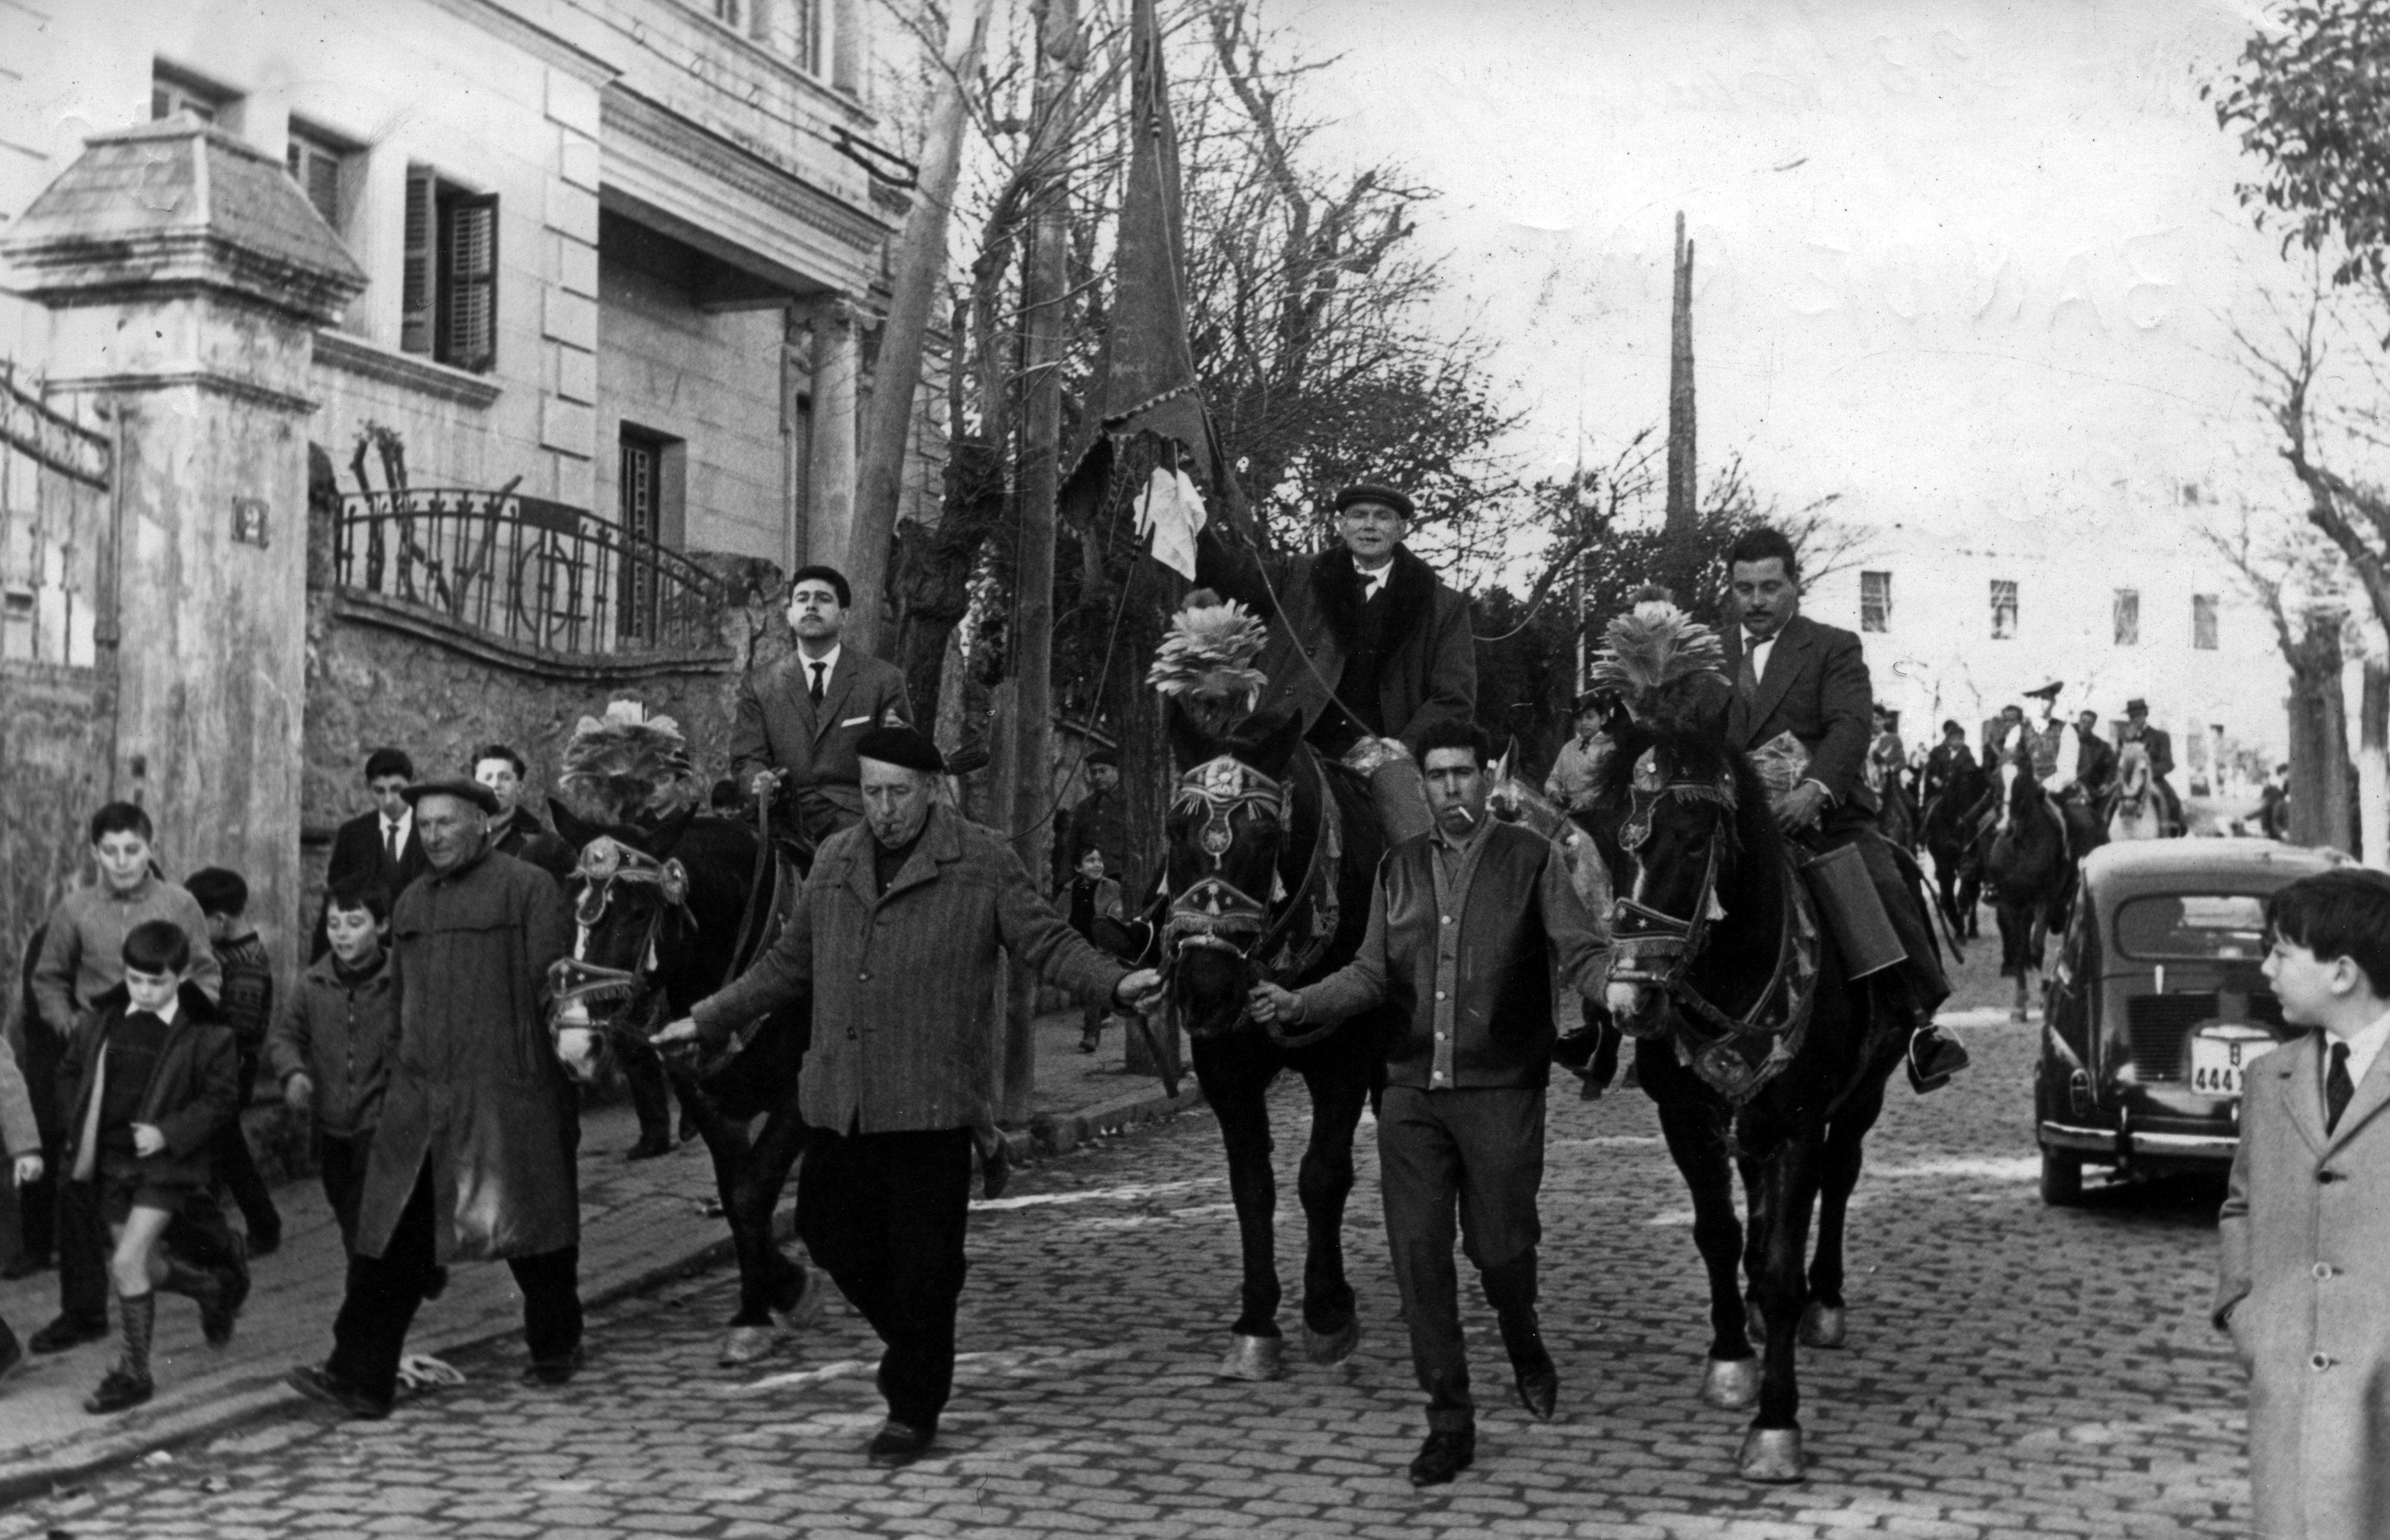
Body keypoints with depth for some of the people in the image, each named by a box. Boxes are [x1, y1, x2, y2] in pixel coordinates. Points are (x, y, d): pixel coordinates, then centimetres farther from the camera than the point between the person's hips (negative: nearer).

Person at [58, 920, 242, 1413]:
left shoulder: (206, 1032, -11)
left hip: (165, 1163, -6)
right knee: (143, 1265, 16)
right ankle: (214, 1290, 46)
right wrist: (81, 1124, 0)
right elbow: (70, 1072, 14)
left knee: (127, 1264, -14)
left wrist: (167, 1133, -19)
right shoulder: (101, 1019, 2)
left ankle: (134, 1373, 1)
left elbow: (220, 1096, -8)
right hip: (109, 1160, 6)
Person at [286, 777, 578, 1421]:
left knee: (531, 1227, 6)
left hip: (508, 1095, -5)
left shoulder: (527, 889, -3)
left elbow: (552, 991, -6)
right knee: (392, 1235, -3)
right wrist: (405, 1070, 18)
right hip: (419, 1096, 5)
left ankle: (556, 1349, 28)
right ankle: (360, 1377, -4)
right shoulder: (411, 903, 17)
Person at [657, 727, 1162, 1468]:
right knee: (828, 1227, 8)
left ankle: (914, 1411, 14)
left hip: (930, 1100, -5)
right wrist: (707, 1019, 22)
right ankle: (913, 1342, 34)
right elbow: (787, 963, 22)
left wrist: (1115, 984, -20)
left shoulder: (983, 862, -1)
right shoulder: (834, 861, 13)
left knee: (923, 1260, -1)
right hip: (841, 1097, 5)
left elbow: (1046, 943, -3)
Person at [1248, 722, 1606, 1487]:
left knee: (1499, 1244, 2)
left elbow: (1580, 951, -6)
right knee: (1418, 1252, -1)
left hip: (1500, 1088, -3)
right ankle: (1449, 1420, 10)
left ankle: (1525, 1348, 36)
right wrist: (1298, 1002, -4)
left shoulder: (1530, 858, 0)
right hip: (1412, 1089, 3)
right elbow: (1371, 972, 11)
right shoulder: (1399, 867, 11)